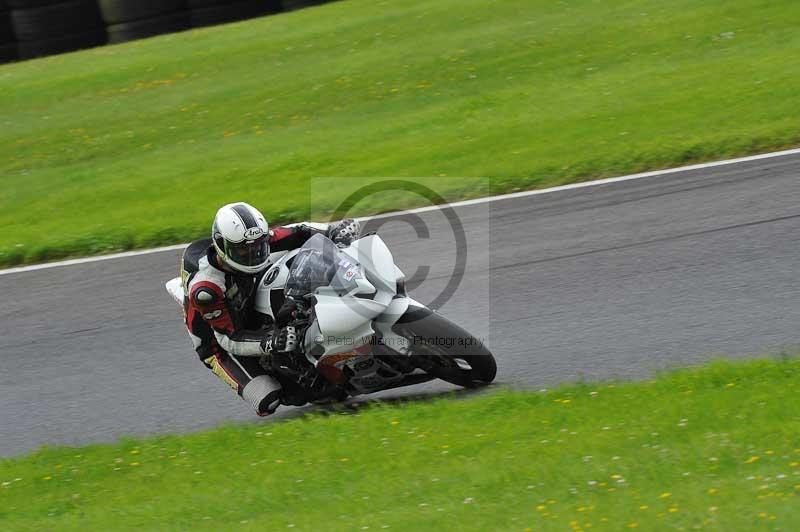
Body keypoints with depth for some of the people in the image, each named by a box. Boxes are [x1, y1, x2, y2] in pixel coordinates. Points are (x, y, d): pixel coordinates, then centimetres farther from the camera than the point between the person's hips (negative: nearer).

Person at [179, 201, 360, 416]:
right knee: (269, 401, -25)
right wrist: (268, 343, -47)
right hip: (221, 347, -7)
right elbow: (229, 339, -30)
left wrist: (334, 230, -25)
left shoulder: (252, 242, -18)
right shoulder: (205, 289, -35)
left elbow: (296, 233, -7)